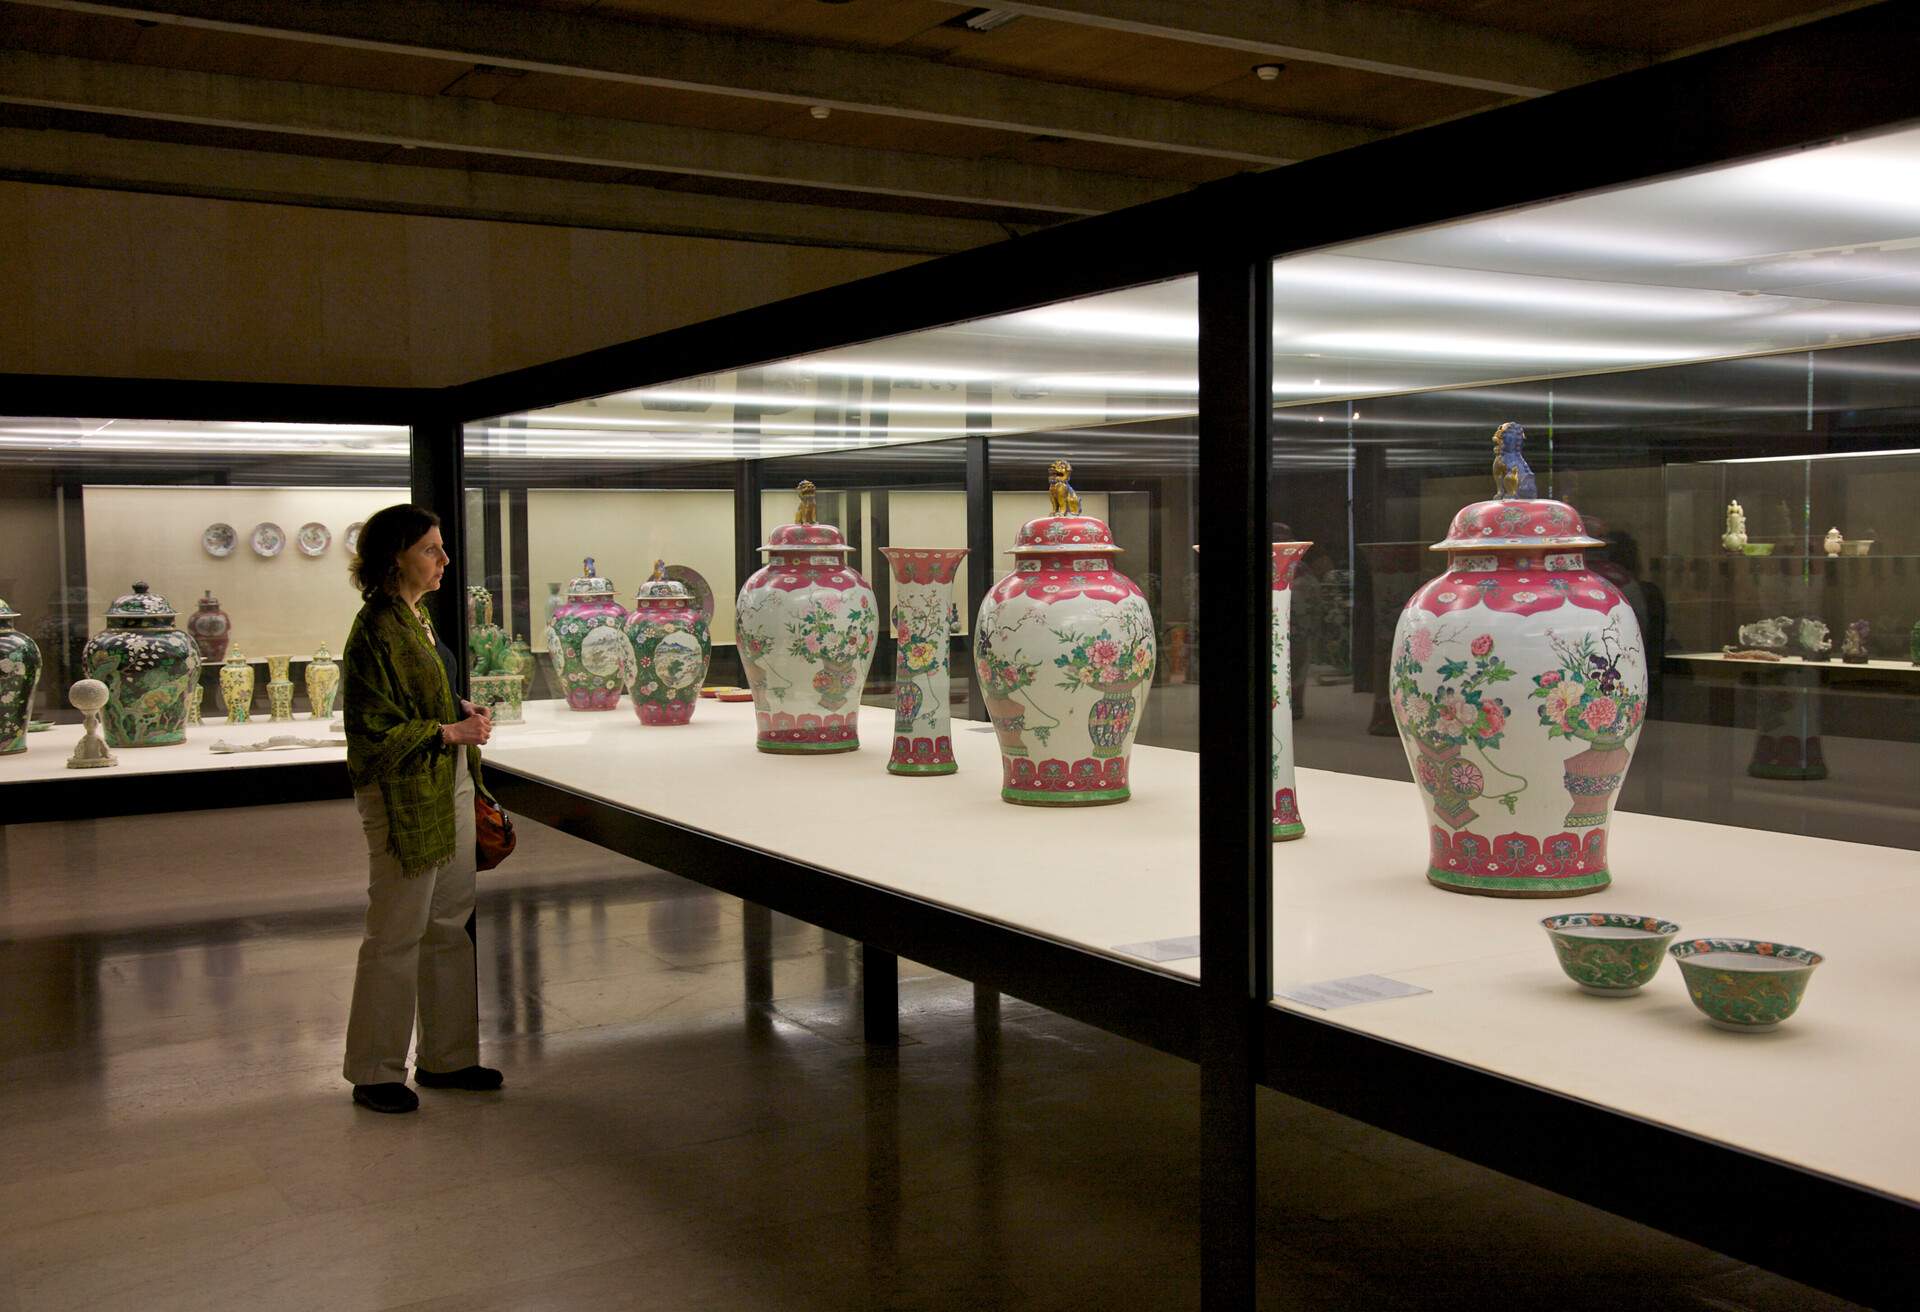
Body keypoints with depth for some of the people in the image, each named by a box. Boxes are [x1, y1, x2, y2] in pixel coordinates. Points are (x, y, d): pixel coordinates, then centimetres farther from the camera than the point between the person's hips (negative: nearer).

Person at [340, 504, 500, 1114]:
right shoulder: (377, 629, -16)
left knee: (448, 924, 15)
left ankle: (446, 1057, 26)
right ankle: (375, 1073, 14)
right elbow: (374, 729, -18)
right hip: (404, 796, -9)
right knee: (396, 936, 1)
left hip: (447, 787, 10)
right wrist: (450, 731, -19)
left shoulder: (417, 618, 12)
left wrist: (462, 709, 8)